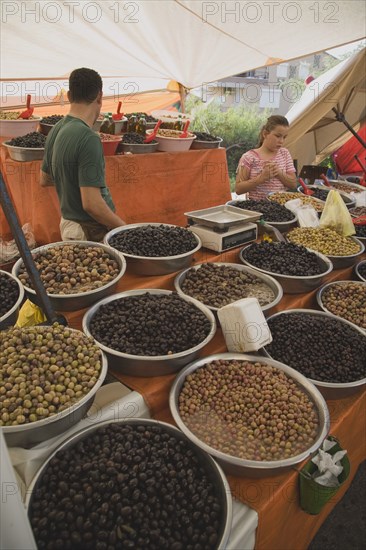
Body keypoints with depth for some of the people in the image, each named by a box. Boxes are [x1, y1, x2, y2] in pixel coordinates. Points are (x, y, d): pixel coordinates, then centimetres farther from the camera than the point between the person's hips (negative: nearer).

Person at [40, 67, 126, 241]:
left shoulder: (56, 130, 4)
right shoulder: (88, 139, -24)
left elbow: (45, 180, 17)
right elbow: (91, 204, -27)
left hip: (67, 222, 9)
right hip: (90, 232, -9)